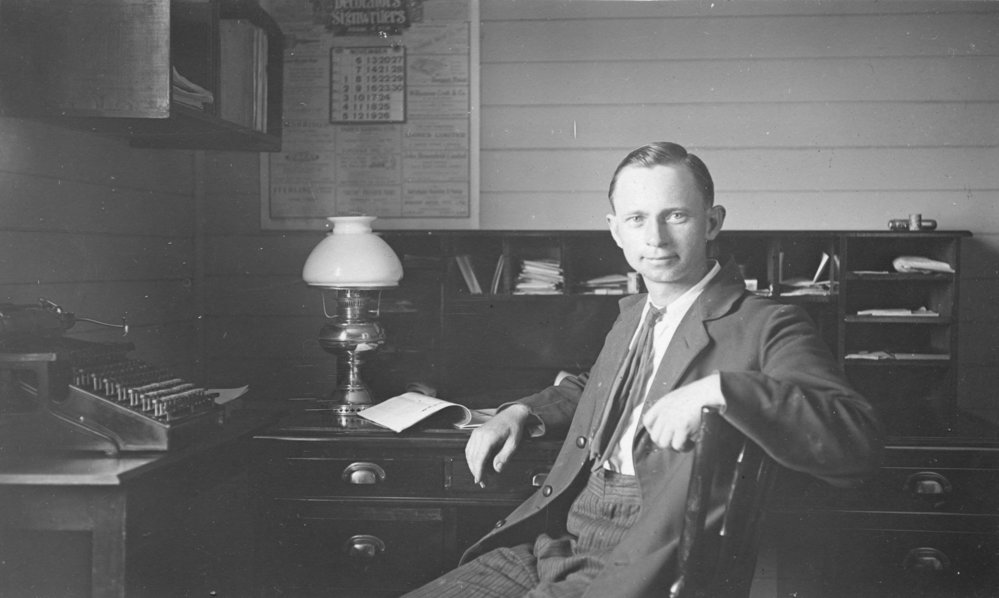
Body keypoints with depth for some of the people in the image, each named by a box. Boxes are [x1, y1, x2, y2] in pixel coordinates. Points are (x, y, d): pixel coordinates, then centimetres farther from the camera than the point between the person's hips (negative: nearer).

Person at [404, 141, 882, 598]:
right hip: (546, 542, 7)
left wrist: (720, 390, -31)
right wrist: (522, 413, 17)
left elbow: (859, 443, -19)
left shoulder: (767, 327, -6)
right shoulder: (631, 314, 17)